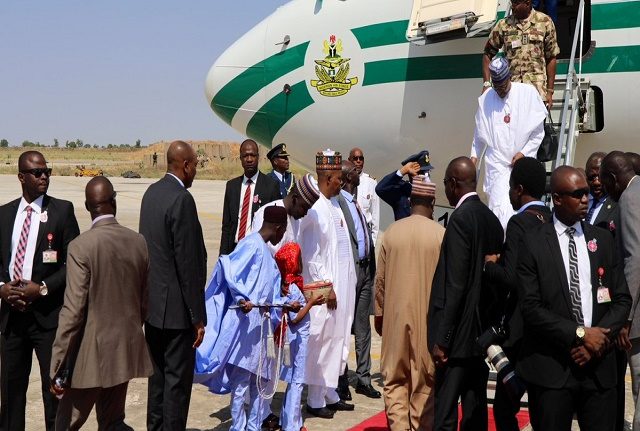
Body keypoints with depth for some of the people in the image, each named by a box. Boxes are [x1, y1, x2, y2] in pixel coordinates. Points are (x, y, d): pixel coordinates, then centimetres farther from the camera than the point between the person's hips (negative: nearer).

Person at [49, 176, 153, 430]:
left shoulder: (81, 246, -17)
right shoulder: (138, 242, -1)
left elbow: (73, 311, -18)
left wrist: (58, 367, -12)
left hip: (92, 353, -5)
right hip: (126, 349, 5)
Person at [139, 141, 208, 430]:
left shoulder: (152, 192, 8)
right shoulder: (182, 200, -19)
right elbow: (188, 263, -20)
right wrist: (198, 317, -14)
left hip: (151, 301, 9)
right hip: (175, 307, -9)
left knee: (158, 373, 18)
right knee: (178, 378, 1)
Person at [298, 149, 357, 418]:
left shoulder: (334, 204, 10)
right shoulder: (314, 209, -16)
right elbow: (311, 255, -16)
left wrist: (344, 285, 11)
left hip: (343, 284, 9)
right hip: (325, 287, -9)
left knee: (337, 340, 15)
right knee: (321, 343, -1)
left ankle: (329, 394, 26)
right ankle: (315, 400, 10)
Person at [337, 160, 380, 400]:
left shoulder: (356, 201, 15)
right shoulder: (337, 201, -12)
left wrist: (371, 267, 12)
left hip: (365, 270, 9)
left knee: (363, 328, 13)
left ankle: (363, 379, 21)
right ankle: (341, 382, 9)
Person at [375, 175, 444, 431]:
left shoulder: (392, 232, -1)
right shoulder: (441, 234, -8)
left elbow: (380, 279, 4)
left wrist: (378, 314, 16)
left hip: (395, 316, 2)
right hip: (428, 317, -2)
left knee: (394, 380, 9)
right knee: (424, 381, 7)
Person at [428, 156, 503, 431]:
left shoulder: (461, 218, -15)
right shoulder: (491, 218, 9)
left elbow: (455, 284, -19)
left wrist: (441, 338, -16)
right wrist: (487, 327, 20)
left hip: (459, 334, -9)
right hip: (481, 331, 9)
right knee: (475, 408, 14)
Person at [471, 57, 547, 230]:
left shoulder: (528, 93, -1)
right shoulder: (485, 99, 5)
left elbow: (538, 132, 2)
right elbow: (480, 134, 17)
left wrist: (523, 153, -6)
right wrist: (474, 156, 8)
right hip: (497, 163, 0)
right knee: (500, 208, -14)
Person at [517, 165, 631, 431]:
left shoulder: (603, 240, 10)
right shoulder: (533, 244, -3)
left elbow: (622, 299, 7)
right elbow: (530, 307, -9)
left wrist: (600, 337, -8)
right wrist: (580, 333, -14)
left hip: (599, 368, 3)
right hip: (550, 368, -3)